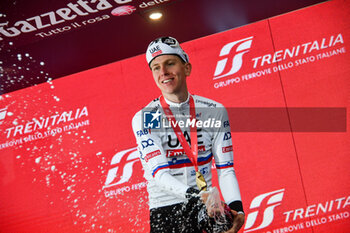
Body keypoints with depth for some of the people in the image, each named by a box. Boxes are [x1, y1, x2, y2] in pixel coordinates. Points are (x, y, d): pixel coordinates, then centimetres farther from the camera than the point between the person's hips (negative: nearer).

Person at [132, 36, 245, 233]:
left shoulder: (215, 111, 4)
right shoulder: (144, 118, -4)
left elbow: (226, 169, 2)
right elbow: (159, 174, -14)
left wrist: (237, 209, -14)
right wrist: (198, 196, -30)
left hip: (209, 208, 2)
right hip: (164, 212, -2)